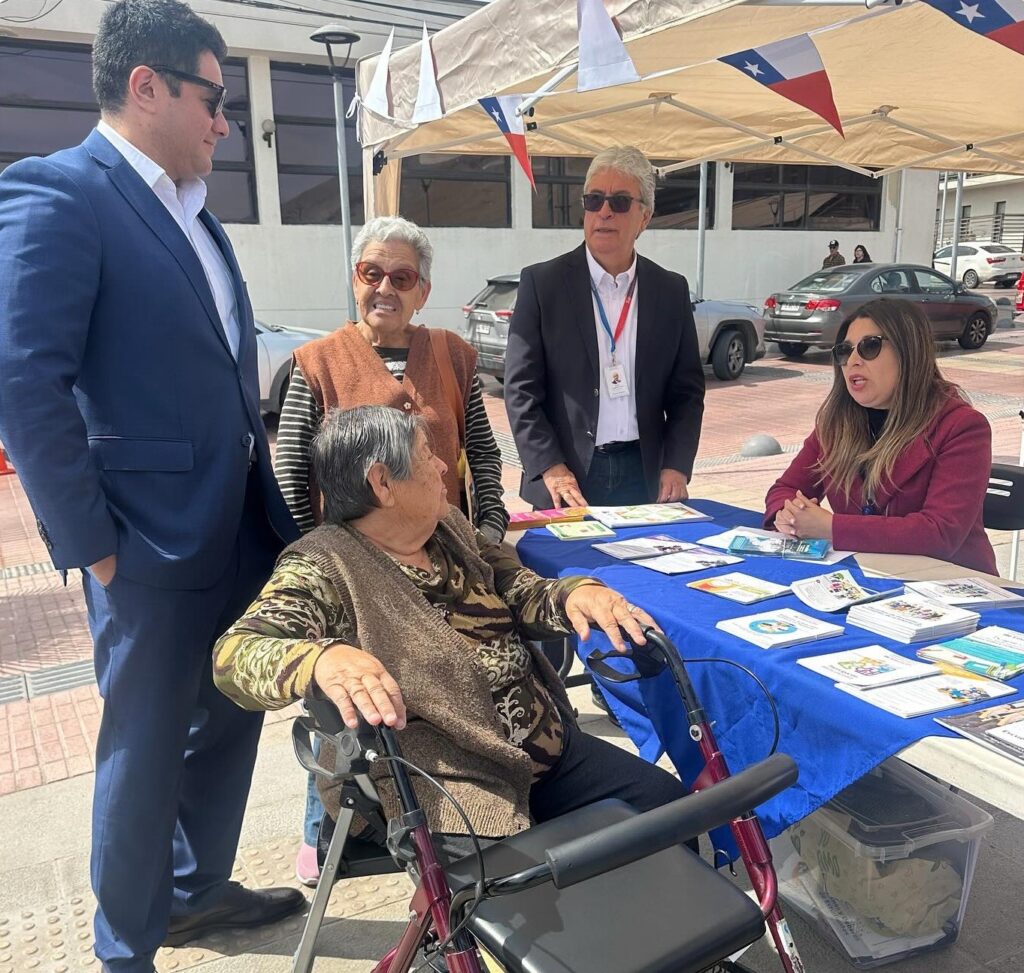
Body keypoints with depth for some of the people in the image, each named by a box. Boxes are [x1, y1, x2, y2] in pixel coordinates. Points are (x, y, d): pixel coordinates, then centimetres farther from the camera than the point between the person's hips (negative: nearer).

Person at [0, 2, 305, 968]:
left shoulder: (193, 213, 13)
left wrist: (267, 500, 12)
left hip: (241, 530, 8)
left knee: (230, 720, 20)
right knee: (145, 751, 8)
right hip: (154, 545, -8)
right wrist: (92, 547, -17)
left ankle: (198, 889, 43)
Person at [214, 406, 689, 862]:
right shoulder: (325, 569, -15)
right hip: (442, 791, -7)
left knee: (664, 798, 5)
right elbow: (233, 654, -27)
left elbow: (522, 593, 7)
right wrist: (322, 658, -49)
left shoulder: (451, 528, 8)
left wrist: (576, 592, -17)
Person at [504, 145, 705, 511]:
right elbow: (521, 389, -5)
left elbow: (686, 391, 8)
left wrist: (676, 466, -5)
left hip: (644, 477, 2)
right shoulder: (541, 283, -2)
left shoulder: (671, 291, 6)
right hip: (567, 481, -2)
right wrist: (550, 468, -14)